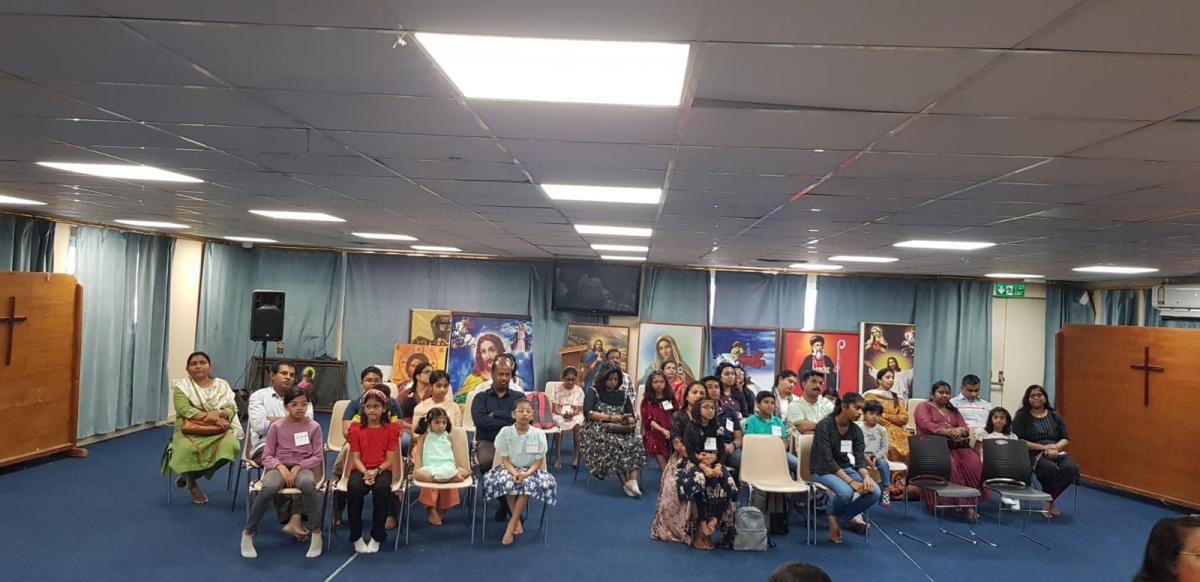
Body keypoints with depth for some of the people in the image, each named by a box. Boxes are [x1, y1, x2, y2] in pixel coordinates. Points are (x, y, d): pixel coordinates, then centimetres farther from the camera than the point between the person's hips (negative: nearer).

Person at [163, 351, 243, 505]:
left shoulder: (222, 385, 11)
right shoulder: (181, 387, 4)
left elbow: (232, 409, 1)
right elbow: (184, 409, -12)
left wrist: (218, 413, -22)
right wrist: (210, 416, -21)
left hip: (219, 431, 2)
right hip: (190, 430, -2)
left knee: (230, 445, -30)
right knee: (188, 448, -37)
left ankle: (190, 475, -8)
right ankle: (193, 485, -6)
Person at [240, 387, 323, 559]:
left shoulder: (314, 426, 1)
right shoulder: (276, 426, 1)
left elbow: (318, 457, 1)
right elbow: (267, 456, 1)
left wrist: (298, 467, -14)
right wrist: (281, 467, -18)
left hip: (304, 467, 0)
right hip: (279, 466, 0)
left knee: (308, 484, -39)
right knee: (268, 488, -36)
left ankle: (316, 533, -24)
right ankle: (248, 534, -15)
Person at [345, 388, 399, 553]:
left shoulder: (391, 428, 3)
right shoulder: (356, 429, 7)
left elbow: (390, 459, -2)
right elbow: (356, 458, 1)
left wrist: (376, 471, -20)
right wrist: (365, 472, -19)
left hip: (382, 469, -1)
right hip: (361, 469, 1)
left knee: (382, 488, -35)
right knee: (354, 488, -33)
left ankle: (376, 537, -18)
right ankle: (356, 537, -17)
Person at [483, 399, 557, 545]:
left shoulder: (539, 434, -6)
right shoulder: (505, 432, -5)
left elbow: (538, 462, -5)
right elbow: (505, 459, -5)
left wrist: (526, 474, -24)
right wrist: (514, 473, -25)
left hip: (530, 470, 0)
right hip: (510, 469, 0)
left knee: (528, 483, -34)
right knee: (505, 481, -33)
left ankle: (511, 524, -24)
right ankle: (517, 521, -16)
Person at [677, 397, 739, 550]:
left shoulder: (717, 428, 16)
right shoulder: (691, 428, 4)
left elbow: (722, 451, 7)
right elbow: (690, 453, -7)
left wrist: (718, 466, -15)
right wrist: (704, 467, -22)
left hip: (714, 465, 4)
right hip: (694, 464, -4)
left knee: (727, 484, -27)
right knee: (699, 481, -36)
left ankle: (713, 521, -23)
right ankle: (702, 526, -28)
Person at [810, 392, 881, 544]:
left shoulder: (856, 430, 3)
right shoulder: (824, 426, -16)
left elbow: (860, 459, -3)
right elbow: (827, 461, -22)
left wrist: (866, 476, -26)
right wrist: (851, 481, -31)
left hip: (846, 469, 6)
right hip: (823, 471, -6)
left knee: (874, 491, -21)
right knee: (846, 492, -36)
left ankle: (848, 515, 5)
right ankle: (831, 513, -1)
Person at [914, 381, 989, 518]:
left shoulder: (953, 411, 29)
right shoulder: (924, 407, 12)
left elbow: (966, 429, 16)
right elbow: (926, 425, -8)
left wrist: (959, 431, -11)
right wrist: (948, 432, -20)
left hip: (955, 446, 5)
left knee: (974, 463, -27)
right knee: (950, 464, -36)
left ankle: (970, 503, -29)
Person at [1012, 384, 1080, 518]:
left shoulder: (1054, 415, 15)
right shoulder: (1022, 416, 3)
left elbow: (1066, 439, 11)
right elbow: (1018, 441, -7)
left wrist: (1055, 448, -12)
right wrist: (1044, 447, -14)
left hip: (1056, 453, 4)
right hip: (1033, 454, -4)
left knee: (1072, 468, -29)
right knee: (1051, 469, -37)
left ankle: (1049, 499, -13)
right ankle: (1049, 500, -10)